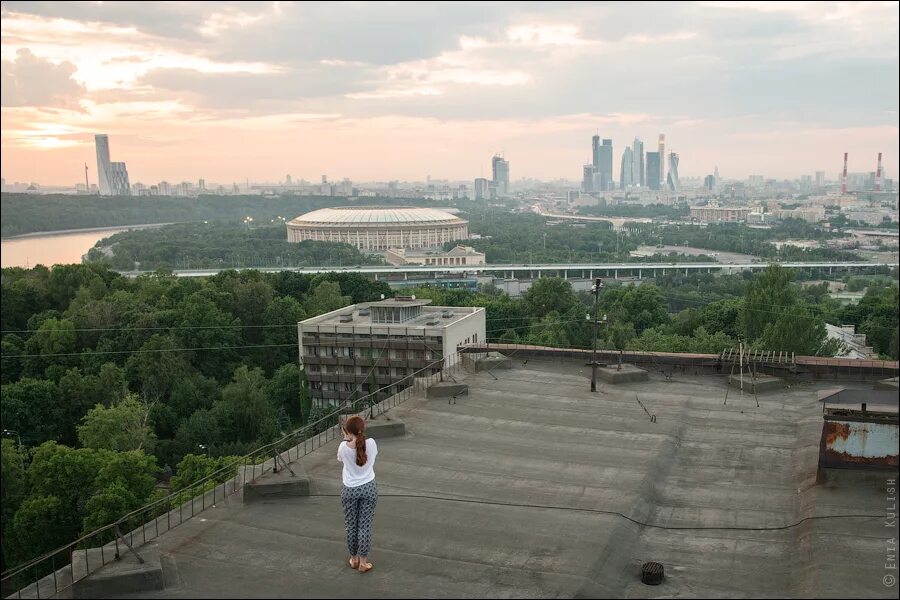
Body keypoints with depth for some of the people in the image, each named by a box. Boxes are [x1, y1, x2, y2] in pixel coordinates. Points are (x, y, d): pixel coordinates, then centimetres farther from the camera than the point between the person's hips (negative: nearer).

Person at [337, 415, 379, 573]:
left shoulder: (343, 447, -17)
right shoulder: (371, 443, -14)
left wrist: (346, 438, 7)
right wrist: (358, 437, 10)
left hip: (349, 490, 0)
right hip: (369, 488, 1)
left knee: (351, 525, 16)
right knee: (365, 525, 8)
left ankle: (354, 559, 28)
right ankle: (363, 562, 14)